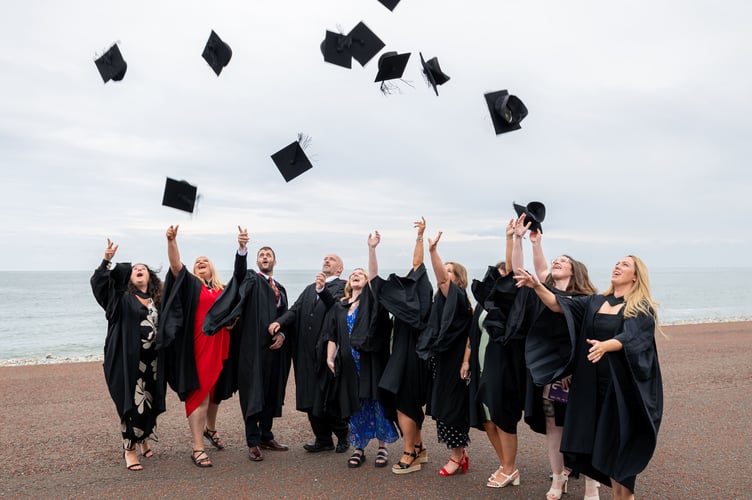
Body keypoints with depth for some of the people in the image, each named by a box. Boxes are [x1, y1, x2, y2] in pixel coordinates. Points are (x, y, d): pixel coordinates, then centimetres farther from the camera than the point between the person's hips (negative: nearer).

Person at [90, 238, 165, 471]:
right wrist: (107, 260, -23)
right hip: (128, 360, -4)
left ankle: (143, 439, 33)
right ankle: (129, 449, 10)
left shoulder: (157, 301, 14)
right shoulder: (121, 298, 2)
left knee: (150, 403, 9)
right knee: (133, 404, -4)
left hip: (152, 361, 4)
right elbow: (98, 282, -11)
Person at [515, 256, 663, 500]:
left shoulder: (642, 309, -5)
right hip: (593, 383, 5)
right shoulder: (594, 302, 10)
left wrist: (604, 346, -42)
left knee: (621, 443, 1)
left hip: (623, 386, -4)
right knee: (604, 443, 10)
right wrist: (537, 286, -16)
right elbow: (559, 305, 1)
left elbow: (629, 338, -21)